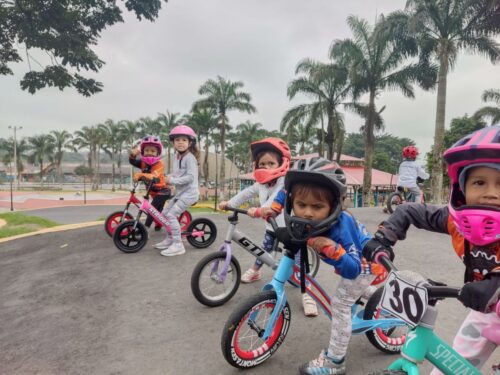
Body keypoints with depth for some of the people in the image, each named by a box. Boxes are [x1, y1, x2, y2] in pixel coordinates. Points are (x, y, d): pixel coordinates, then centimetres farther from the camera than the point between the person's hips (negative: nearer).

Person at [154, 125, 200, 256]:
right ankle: (169, 239, 28)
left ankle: (178, 245, -7)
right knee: (165, 213, 13)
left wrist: (172, 180, -21)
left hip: (189, 193, -9)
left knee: (171, 215, -15)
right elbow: (176, 173, 14)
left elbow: (190, 177, -23)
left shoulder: (190, 157, -16)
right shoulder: (177, 157, 12)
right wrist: (168, 177, -5)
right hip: (180, 193, 9)